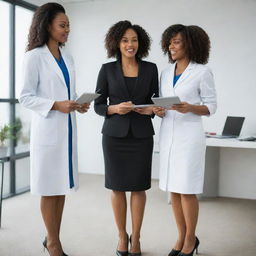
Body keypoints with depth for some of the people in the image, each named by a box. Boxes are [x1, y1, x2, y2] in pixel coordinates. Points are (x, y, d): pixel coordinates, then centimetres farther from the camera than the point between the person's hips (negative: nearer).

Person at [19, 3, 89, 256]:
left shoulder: (67, 58, 14)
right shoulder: (34, 57, -6)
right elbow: (25, 97, -9)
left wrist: (78, 105, -2)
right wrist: (56, 105, -20)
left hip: (67, 129, 7)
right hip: (47, 130, -6)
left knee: (62, 186, 11)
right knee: (49, 188, 2)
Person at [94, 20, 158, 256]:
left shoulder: (150, 68, 5)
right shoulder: (107, 69, 1)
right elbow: (98, 105, 2)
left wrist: (150, 109, -13)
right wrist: (115, 109, -18)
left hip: (141, 135, 1)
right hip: (114, 134, 0)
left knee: (138, 187, 4)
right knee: (117, 186, 5)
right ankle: (122, 237, 22)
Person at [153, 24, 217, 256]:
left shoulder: (202, 72, -4)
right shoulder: (166, 73, 12)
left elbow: (211, 106, -3)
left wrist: (189, 108, -21)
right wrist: (159, 111, -6)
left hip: (189, 135, -5)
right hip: (167, 134, 6)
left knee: (187, 190, -1)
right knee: (173, 189, 9)